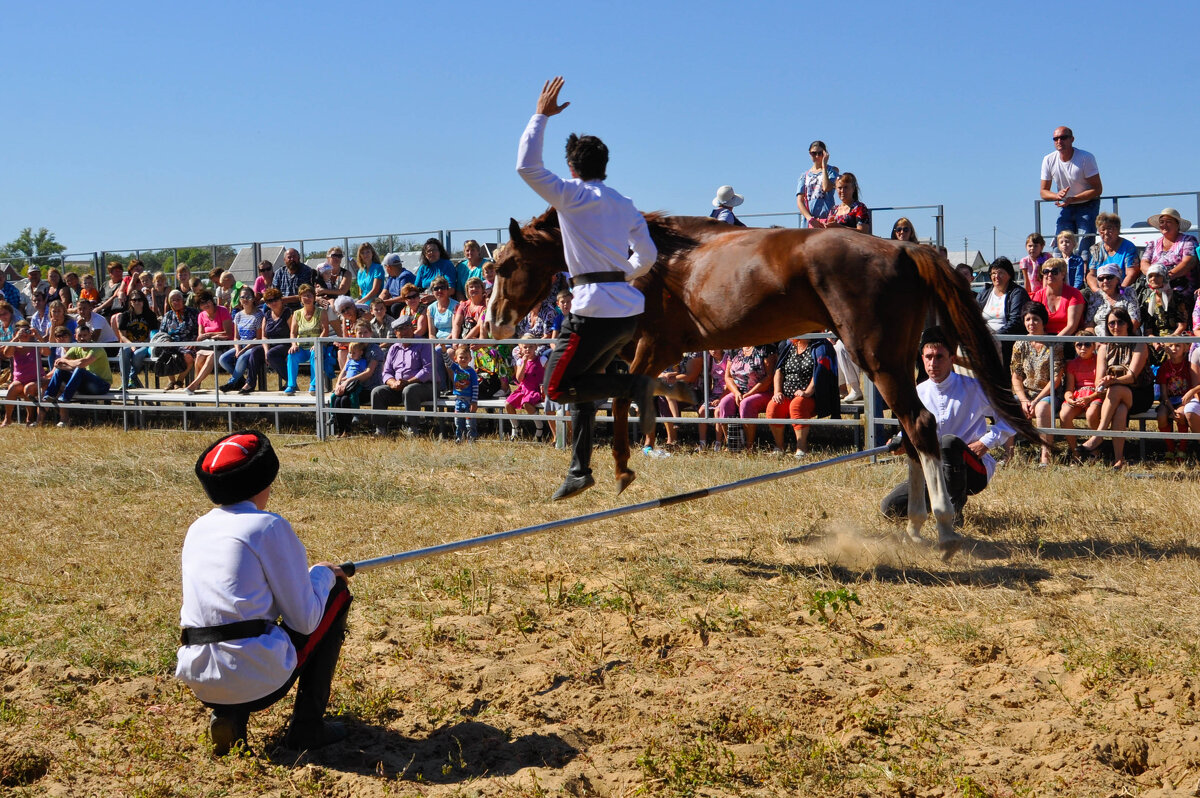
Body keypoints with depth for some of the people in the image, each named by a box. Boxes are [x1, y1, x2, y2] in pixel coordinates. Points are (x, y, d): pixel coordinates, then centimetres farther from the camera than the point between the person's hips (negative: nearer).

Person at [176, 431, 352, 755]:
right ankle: (308, 725, 13)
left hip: (198, 680, 6)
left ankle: (228, 714, 13)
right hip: (257, 680, -6)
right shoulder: (270, 526, -5)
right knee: (336, 595, 15)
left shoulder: (197, 529, 14)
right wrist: (322, 575, 16)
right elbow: (304, 620, -4)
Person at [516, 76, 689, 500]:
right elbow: (648, 255, 14)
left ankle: (636, 386, -15)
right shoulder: (626, 206, 15)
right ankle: (580, 469, 17)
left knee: (556, 386, 0)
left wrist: (541, 116, -2)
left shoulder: (571, 195, -5)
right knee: (582, 382, 19)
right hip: (631, 310, 8)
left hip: (596, 309, -8)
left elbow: (526, 166, -10)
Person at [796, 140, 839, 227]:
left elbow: (826, 187, -11)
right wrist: (810, 218, -9)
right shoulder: (805, 175, 16)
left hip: (827, 217, -2)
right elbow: (799, 201, 7)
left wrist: (824, 165, -2)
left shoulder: (831, 171, 10)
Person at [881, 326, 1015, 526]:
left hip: (975, 470, -4)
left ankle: (954, 510, -24)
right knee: (890, 507, -14)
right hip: (933, 472, 4)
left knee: (949, 441, -38)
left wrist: (986, 443, -11)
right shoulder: (917, 394, 6)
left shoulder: (973, 388, -5)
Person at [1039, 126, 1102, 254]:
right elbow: (1044, 192, 0)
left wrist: (1072, 199, -29)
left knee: (1085, 245, -17)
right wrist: (1057, 195, -24)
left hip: (1087, 204, -4)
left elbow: (1098, 189, -17)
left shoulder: (1086, 158, -18)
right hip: (1066, 207, 4)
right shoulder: (1048, 161, -6)